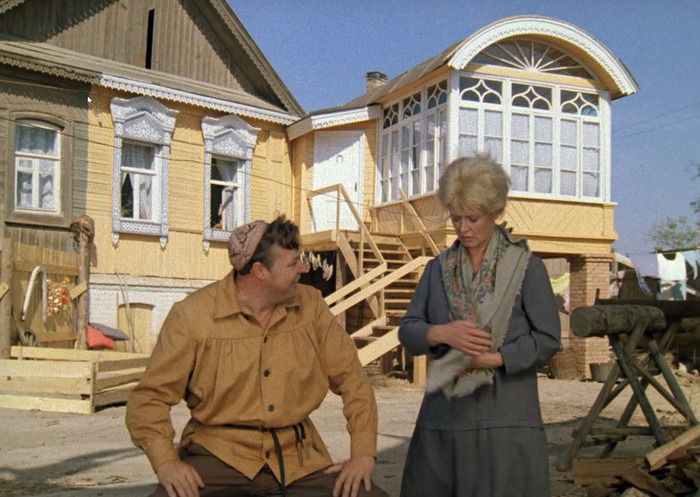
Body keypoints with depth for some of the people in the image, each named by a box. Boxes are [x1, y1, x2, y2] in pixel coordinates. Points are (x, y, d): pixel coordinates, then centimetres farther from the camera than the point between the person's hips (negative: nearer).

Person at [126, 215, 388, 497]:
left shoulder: (310, 305, 4)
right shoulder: (192, 315, -6)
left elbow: (350, 376, 6)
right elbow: (150, 396, -4)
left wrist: (363, 454, -3)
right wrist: (166, 462, -20)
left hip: (298, 455, 3)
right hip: (220, 453, -3)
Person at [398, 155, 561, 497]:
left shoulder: (526, 267, 2)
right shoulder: (437, 268, 13)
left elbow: (547, 339, -3)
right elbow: (407, 330, 8)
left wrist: (493, 359, -15)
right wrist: (442, 333, -12)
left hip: (505, 420, -3)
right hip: (442, 417, 3)